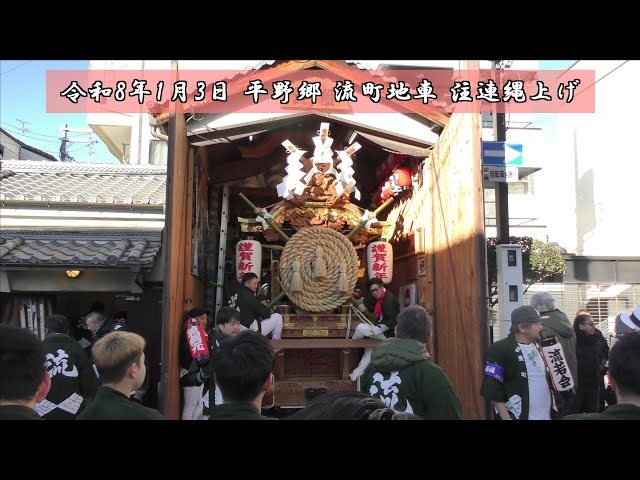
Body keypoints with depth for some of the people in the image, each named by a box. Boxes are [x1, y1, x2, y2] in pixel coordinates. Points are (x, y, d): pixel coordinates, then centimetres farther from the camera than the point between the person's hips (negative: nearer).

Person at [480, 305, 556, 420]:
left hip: (546, 415, 7)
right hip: (519, 416, -7)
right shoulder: (500, 350, -13)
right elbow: (492, 390, -15)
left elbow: (547, 380, 18)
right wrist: (507, 418, -17)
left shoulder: (539, 347, 9)